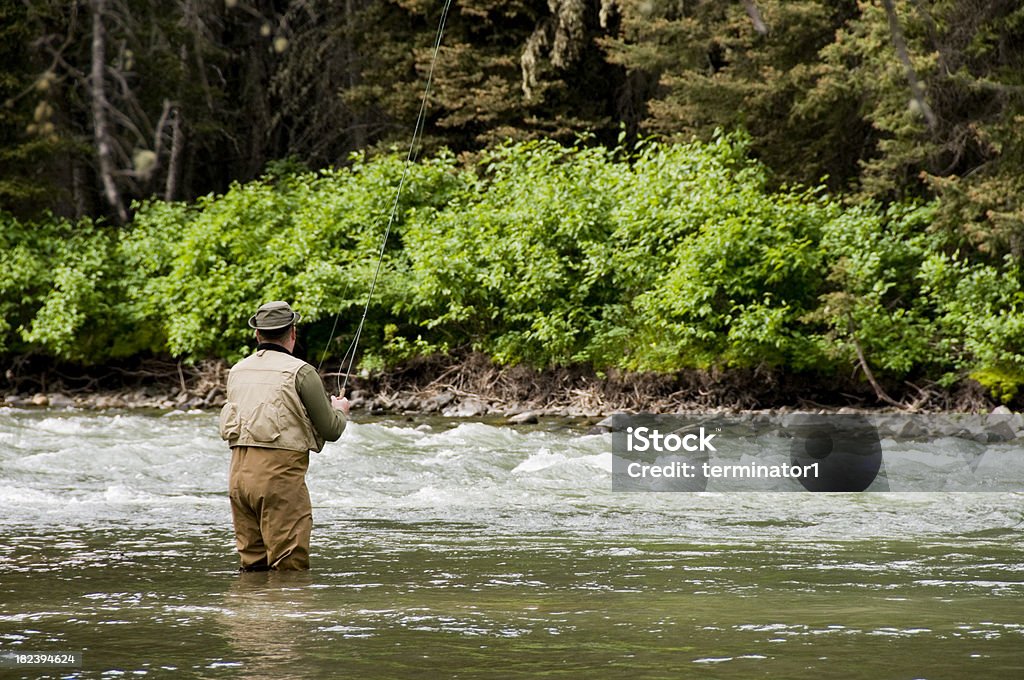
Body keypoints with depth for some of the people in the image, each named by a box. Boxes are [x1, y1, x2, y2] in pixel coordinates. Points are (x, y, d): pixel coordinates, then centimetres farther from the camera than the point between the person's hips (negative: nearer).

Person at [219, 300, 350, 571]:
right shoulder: (300, 372, -5)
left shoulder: (237, 371, 14)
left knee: (253, 566, 11)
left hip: (239, 472, 6)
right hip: (280, 473, -6)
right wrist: (340, 409, 24)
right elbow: (331, 431, 0)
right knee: (291, 568, -4)